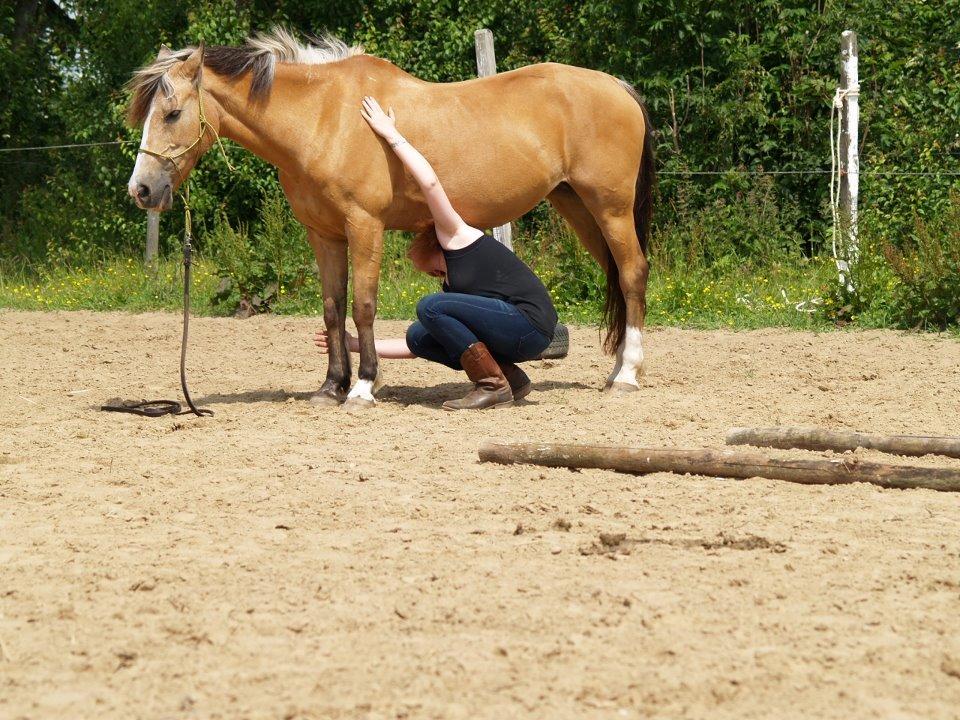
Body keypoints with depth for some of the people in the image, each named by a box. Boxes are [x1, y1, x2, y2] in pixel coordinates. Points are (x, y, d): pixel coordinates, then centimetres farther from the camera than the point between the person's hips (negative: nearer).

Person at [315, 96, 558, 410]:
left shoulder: (457, 237, 3)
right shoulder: (450, 285, 27)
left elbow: (429, 182, -13)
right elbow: (414, 346, 26)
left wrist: (391, 134, -6)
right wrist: (356, 345, 25)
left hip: (531, 325, -10)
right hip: (516, 336, 10)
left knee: (431, 307, -16)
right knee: (419, 336, 9)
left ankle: (493, 385, -11)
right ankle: (511, 379, 9)